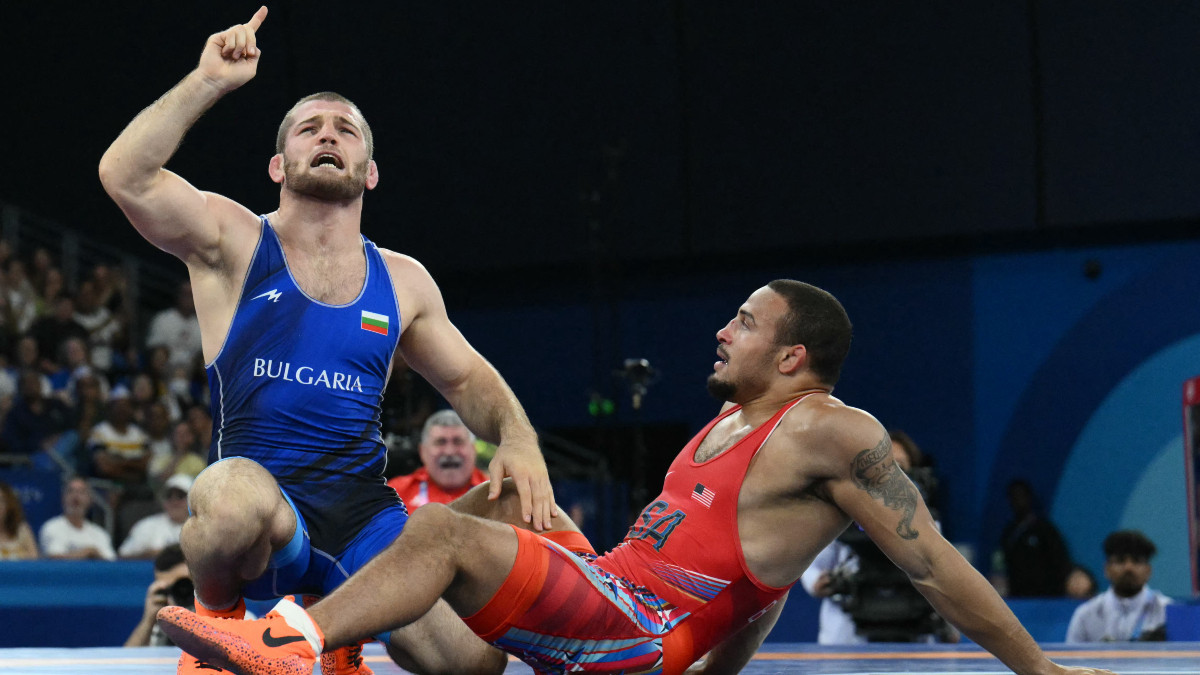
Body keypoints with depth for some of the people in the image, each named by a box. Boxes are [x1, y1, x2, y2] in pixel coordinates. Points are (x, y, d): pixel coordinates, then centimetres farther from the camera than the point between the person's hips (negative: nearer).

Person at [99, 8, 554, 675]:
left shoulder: (403, 282, 14)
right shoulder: (234, 242, 3)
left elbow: (467, 377, 25)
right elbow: (126, 176, -13)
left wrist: (518, 440, 4)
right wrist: (207, 83, -18)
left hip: (364, 516, 4)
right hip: (262, 496, -4)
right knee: (239, 500, -42)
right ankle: (217, 615, -5)